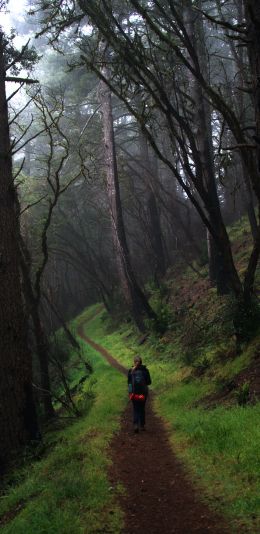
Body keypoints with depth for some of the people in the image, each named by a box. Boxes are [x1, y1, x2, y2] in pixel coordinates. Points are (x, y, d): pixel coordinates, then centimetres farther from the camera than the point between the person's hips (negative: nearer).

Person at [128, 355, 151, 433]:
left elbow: (128, 381, 0)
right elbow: (149, 382, 0)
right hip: (143, 392, 1)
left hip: (134, 392, -1)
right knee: (142, 408, 16)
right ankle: (142, 425, 20)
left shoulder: (131, 370, -5)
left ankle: (136, 424, -11)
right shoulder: (145, 370, -4)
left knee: (135, 409, 8)